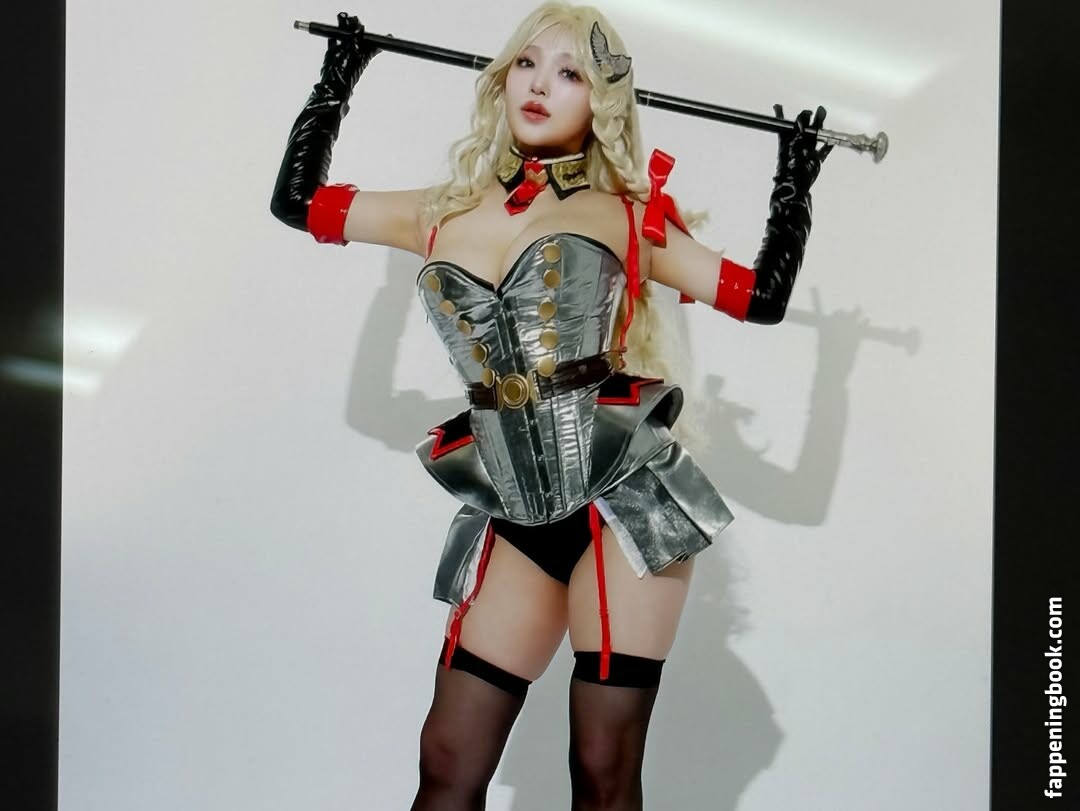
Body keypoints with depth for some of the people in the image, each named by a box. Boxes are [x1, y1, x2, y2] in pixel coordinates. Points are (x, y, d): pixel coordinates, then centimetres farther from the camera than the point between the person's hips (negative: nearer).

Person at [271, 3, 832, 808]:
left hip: (624, 503, -3)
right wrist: (338, 81, 27)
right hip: (515, 520, 3)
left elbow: (762, 296, 9)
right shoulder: (446, 212, 13)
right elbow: (298, 201, 22)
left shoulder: (626, 214, 6)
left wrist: (795, 182, 9)